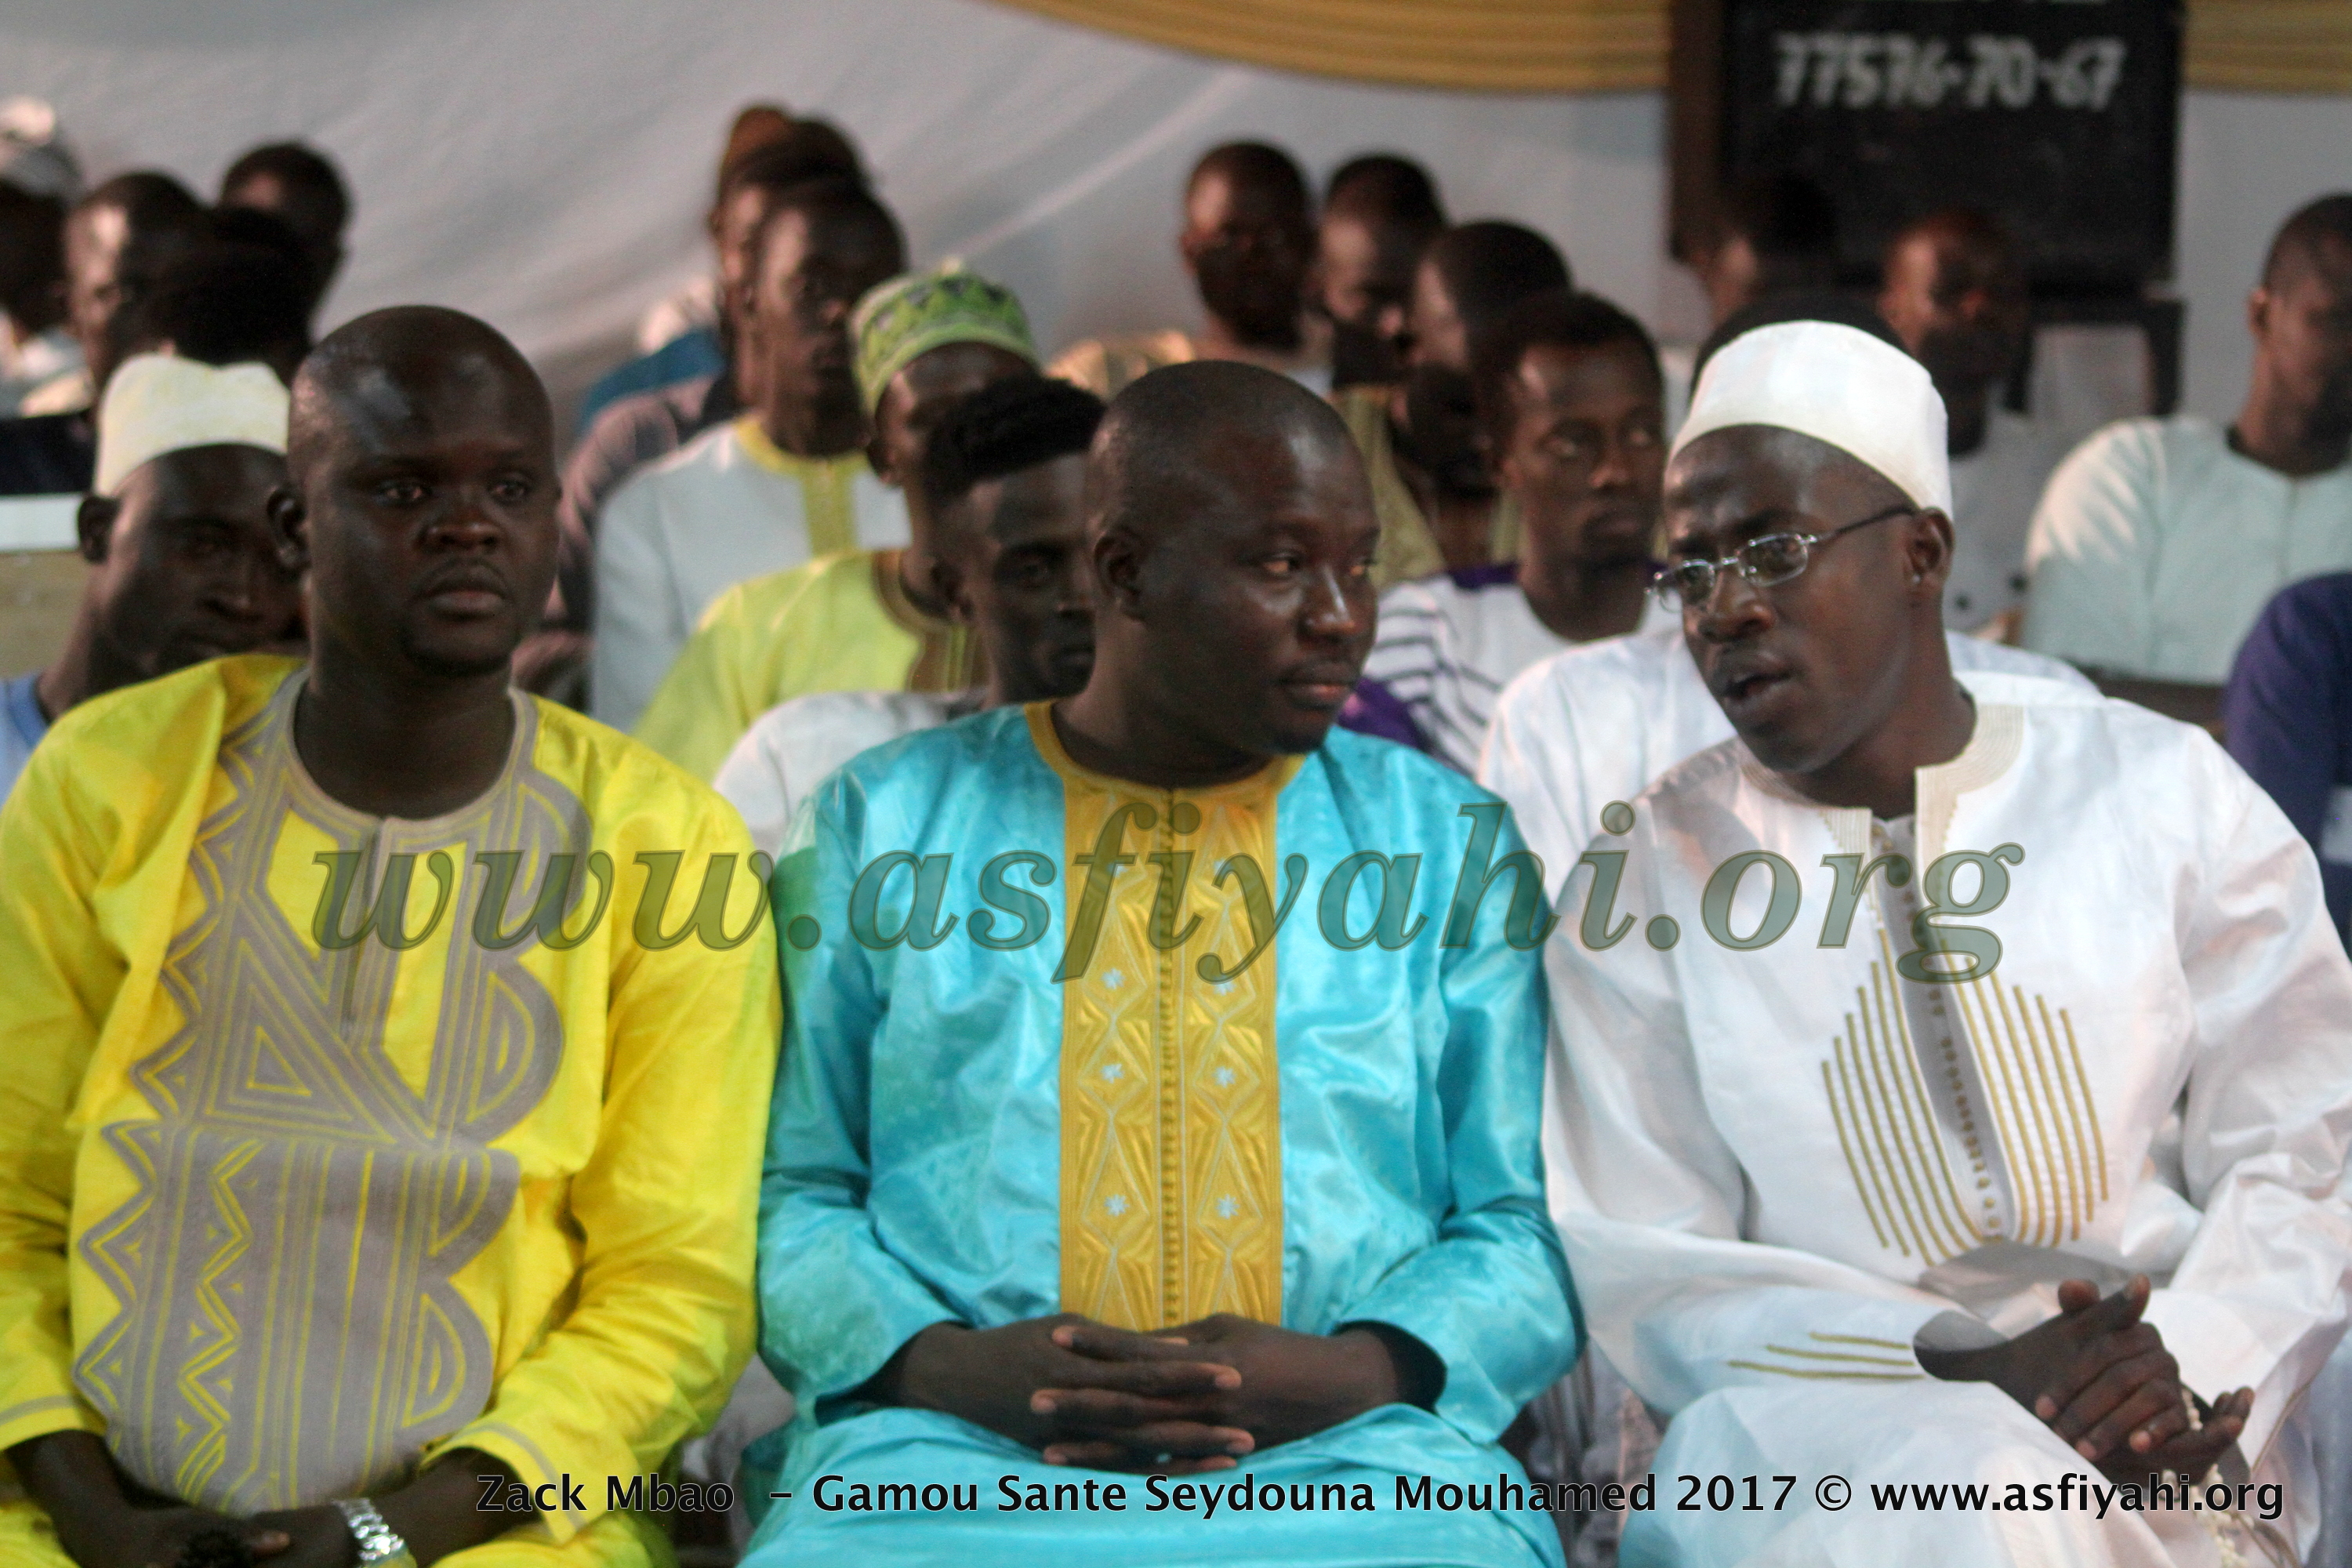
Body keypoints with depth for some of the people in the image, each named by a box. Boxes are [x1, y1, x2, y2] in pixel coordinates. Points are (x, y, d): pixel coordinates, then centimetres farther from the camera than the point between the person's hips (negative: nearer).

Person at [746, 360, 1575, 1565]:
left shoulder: (1446, 839, 16)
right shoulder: (887, 821, 14)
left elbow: (1524, 1226, 12)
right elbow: (794, 1193, 11)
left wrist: (1356, 1374, -8)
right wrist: (943, 1366, -9)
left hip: (1351, 1456, 1)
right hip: (953, 1456, -1)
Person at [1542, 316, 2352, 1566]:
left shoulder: (2164, 794, 9)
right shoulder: (1650, 871, 6)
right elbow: (1641, 1268, 0)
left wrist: (2184, 1368, -17)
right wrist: (1969, 1370, -16)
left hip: (2172, 1462, 1)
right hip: (1818, 1438, -1)